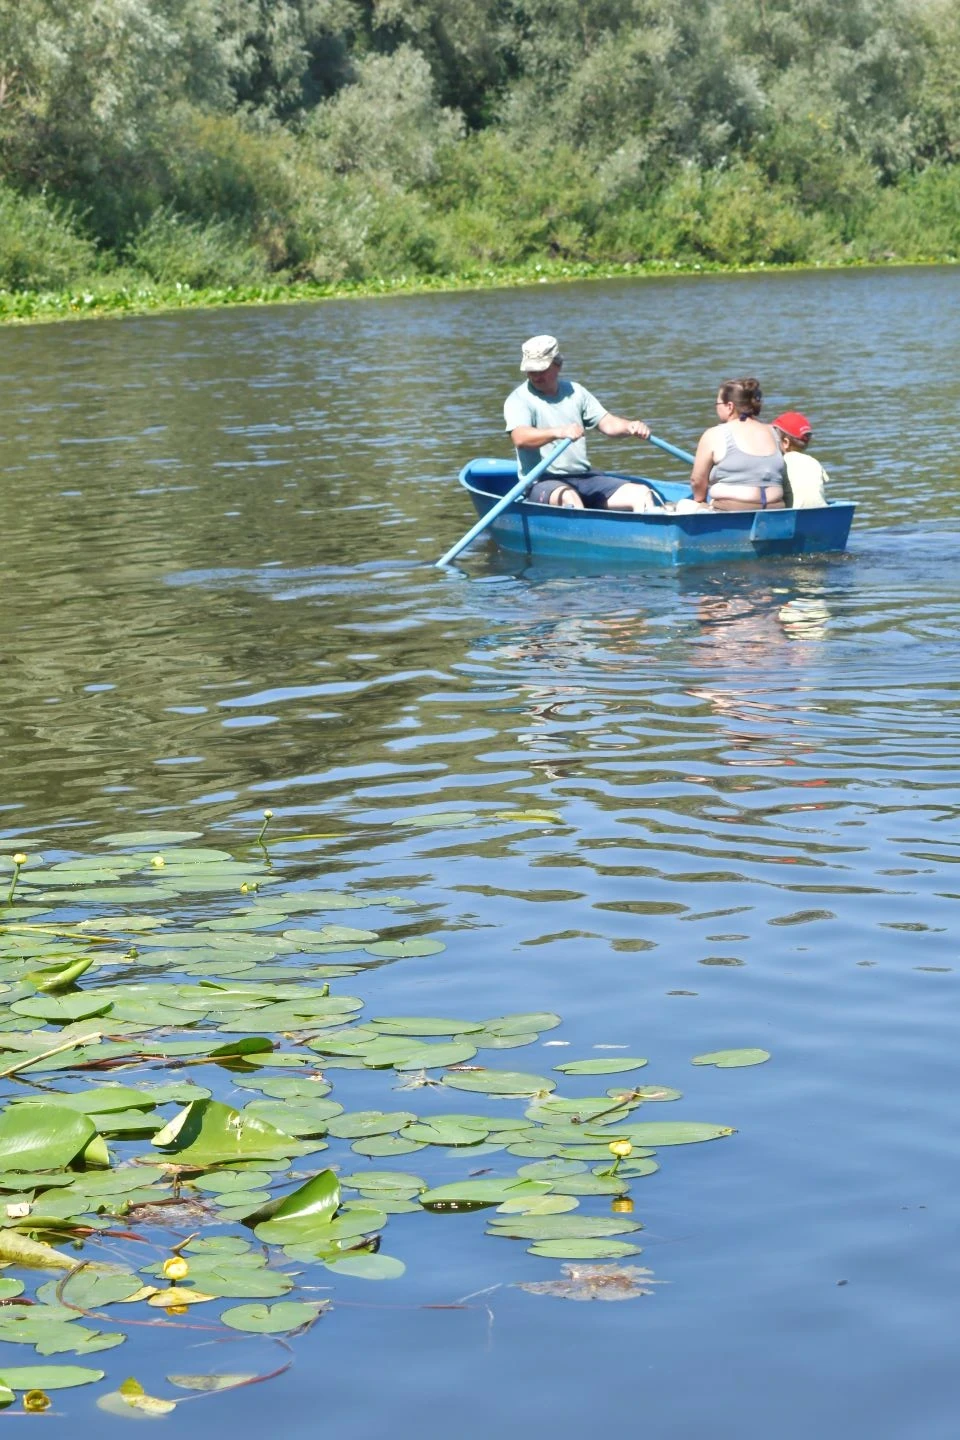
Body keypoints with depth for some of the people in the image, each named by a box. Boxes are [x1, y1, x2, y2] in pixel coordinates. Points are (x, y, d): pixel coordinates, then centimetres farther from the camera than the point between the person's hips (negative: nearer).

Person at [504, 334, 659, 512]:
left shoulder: (575, 392, 16)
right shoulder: (518, 400, -3)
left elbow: (606, 423, 13)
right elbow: (520, 438, -22)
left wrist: (630, 426, -10)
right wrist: (558, 432, -39)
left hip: (585, 478, 6)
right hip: (542, 483, -6)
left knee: (642, 493, -11)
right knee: (569, 498, -39)